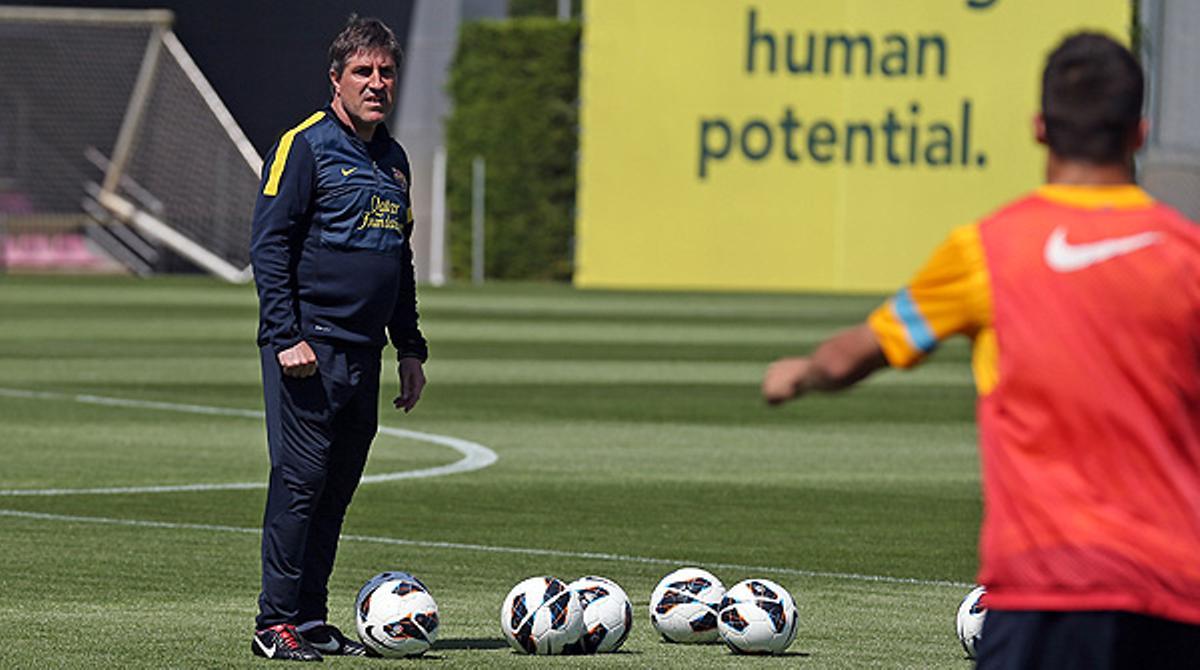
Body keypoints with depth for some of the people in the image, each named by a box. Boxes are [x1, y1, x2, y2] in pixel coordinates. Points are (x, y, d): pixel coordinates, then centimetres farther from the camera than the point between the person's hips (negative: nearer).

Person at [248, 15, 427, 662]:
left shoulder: (394, 159, 18)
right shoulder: (305, 146, -6)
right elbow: (269, 243, -10)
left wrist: (410, 349, 22)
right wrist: (286, 336, -17)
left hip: (364, 352, 7)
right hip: (310, 349, -7)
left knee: (337, 489, 8)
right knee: (300, 480, -9)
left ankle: (311, 620, 12)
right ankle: (276, 623, -6)